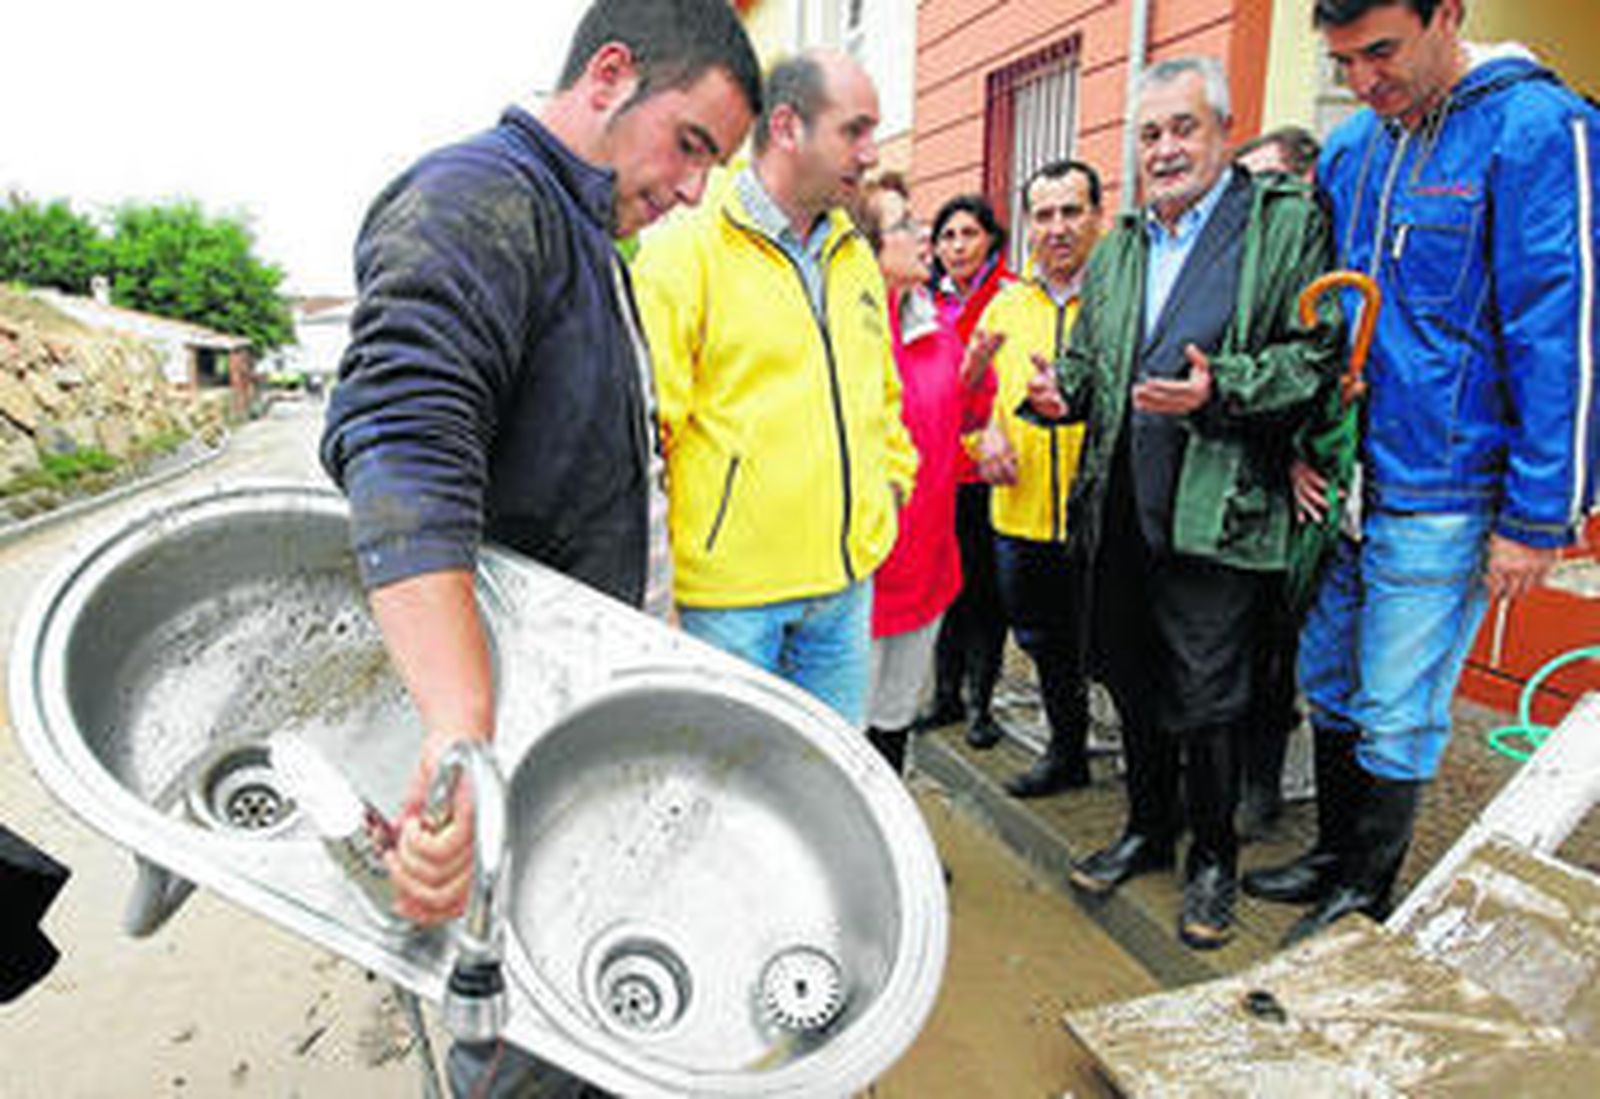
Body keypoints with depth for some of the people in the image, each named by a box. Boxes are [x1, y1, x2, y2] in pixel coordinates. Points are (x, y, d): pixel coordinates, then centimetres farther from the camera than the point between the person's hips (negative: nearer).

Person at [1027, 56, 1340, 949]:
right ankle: (1149, 829, 35)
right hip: (1121, 512, 6)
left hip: (1216, 515, -6)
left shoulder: (1288, 223, -1)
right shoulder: (1117, 248, 18)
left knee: (1205, 700, 1)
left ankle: (1214, 859, 23)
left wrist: (1220, 390, -22)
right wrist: (1061, 391, 0)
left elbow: (1319, 356, -8)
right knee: (1134, 684, 16)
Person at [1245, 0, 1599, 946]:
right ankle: (1335, 851, 36)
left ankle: (1367, 892, 26)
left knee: (1396, 715, 5)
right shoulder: (1349, 149, 9)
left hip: (1441, 498, -6)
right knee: (1329, 684, 17)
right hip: (1344, 480, 6)